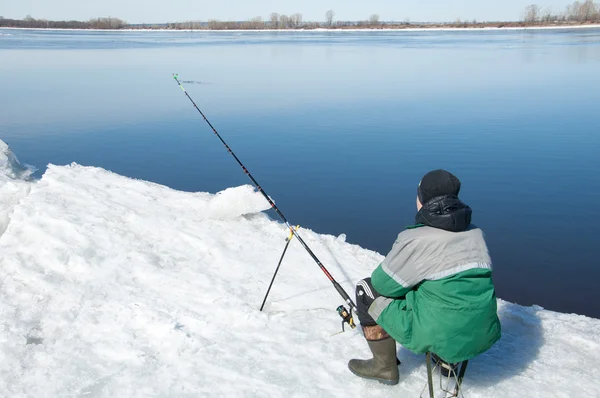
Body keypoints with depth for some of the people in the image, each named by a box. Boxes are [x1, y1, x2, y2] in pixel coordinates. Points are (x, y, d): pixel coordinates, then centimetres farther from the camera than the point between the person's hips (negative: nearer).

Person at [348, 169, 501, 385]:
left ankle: (385, 368, 20)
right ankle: (448, 358, 27)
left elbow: (384, 283, -6)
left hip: (439, 337, -7)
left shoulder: (415, 238, -16)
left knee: (367, 288, 8)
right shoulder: (476, 233, 4)